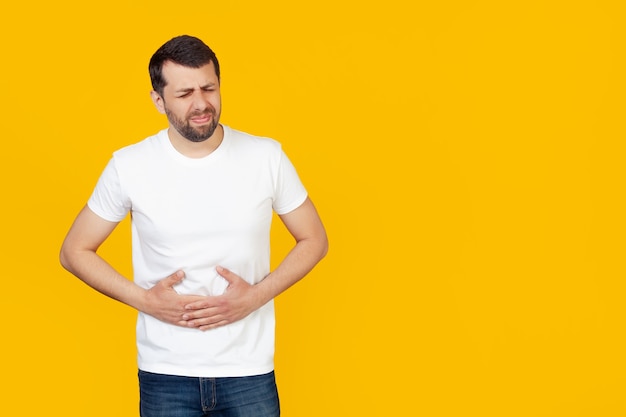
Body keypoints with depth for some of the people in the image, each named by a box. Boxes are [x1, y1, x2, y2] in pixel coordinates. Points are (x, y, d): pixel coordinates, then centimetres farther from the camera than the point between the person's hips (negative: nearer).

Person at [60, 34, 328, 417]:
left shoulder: (267, 157, -5)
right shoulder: (129, 167, -6)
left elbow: (314, 240, 4)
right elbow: (75, 251, 3)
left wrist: (255, 297, -10)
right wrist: (143, 299, -10)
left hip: (249, 373, 0)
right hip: (165, 375, 0)